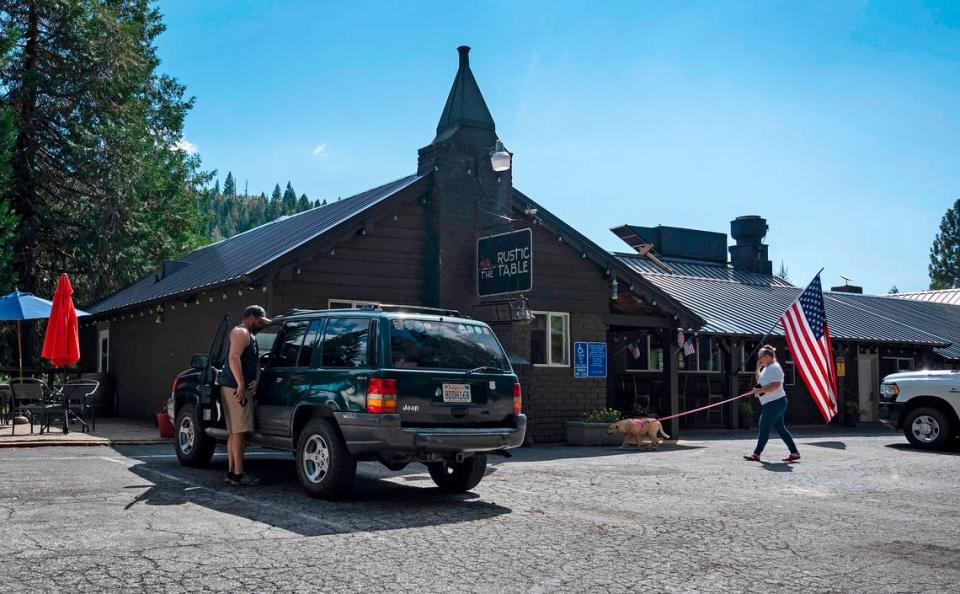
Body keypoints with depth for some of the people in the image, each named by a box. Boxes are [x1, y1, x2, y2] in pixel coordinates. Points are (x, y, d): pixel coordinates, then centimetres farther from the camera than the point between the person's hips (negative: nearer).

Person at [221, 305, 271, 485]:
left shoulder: (250, 335, 23)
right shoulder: (241, 332, -9)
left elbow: (255, 362, 24)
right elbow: (234, 358, -22)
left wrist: (255, 381, 6)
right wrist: (241, 385, -26)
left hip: (243, 389, 10)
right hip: (235, 388, -10)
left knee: (235, 432, 12)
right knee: (239, 431, -10)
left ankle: (231, 471, 17)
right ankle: (238, 474, -10)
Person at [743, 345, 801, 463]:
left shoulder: (774, 368, -15)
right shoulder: (766, 368, 17)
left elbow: (776, 385, -25)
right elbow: (760, 382, 24)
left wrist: (761, 390, -28)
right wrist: (758, 369, 12)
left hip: (775, 403, -10)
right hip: (772, 403, 10)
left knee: (764, 427, -6)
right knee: (780, 428, 10)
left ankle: (756, 454, -1)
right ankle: (794, 453, 13)